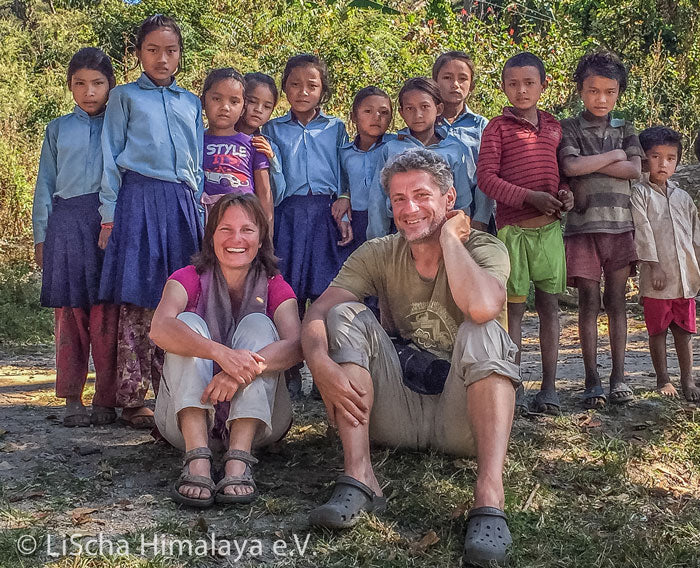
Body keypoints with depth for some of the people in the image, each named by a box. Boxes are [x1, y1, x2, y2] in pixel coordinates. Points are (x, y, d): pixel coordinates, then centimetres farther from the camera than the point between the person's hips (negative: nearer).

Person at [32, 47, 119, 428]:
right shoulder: (58, 129, 16)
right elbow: (45, 185, 16)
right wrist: (40, 235, 10)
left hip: (110, 222, -2)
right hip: (66, 221, 2)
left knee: (106, 314, -6)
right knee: (69, 313, 1)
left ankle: (106, 400, 2)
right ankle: (72, 400, 9)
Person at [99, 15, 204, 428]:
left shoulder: (191, 103, 20)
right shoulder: (125, 96, 11)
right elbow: (112, 158, 7)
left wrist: (199, 211, 13)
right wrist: (110, 212, -2)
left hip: (182, 204, 3)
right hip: (139, 199, -3)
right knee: (138, 300, -7)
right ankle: (133, 400, -2)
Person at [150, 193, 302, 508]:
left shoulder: (274, 287, 2)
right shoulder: (189, 278, -2)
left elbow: (295, 345, -20)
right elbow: (160, 329, -26)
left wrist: (243, 369, -40)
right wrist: (222, 353, -44)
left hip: (257, 412, 1)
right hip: (189, 410, 0)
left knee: (257, 325, -19)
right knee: (190, 324, -21)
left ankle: (238, 460, -36)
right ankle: (197, 460, -39)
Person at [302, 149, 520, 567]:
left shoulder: (483, 248, -6)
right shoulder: (378, 255, 2)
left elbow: (481, 306, -31)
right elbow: (317, 314, -11)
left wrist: (448, 235, -17)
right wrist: (321, 363, -33)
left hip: (460, 418, -3)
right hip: (395, 415, 3)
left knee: (482, 333, -28)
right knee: (347, 315, -14)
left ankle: (490, 497, -39)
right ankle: (359, 478, -24)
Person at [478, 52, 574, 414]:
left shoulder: (553, 126, 14)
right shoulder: (498, 127, 0)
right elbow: (486, 176, -8)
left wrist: (565, 193, -2)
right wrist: (529, 197, -17)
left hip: (550, 226, 4)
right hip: (513, 226, -4)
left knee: (549, 305, 5)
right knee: (514, 307, 1)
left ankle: (549, 386, 12)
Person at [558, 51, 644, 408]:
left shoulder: (626, 130, 13)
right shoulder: (569, 129, 3)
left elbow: (635, 170, -3)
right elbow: (571, 167, -15)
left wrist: (589, 164, -9)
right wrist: (614, 155, -4)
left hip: (621, 225, 3)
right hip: (583, 226, -2)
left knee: (616, 302, 5)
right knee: (589, 302, 0)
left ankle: (618, 377, 11)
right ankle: (592, 380, 5)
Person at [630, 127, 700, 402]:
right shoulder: (640, 193, -1)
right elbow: (643, 231, -9)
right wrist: (654, 266, -15)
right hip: (656, 277, -4)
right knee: (657, 330, 5)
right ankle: (663, 379, 17)